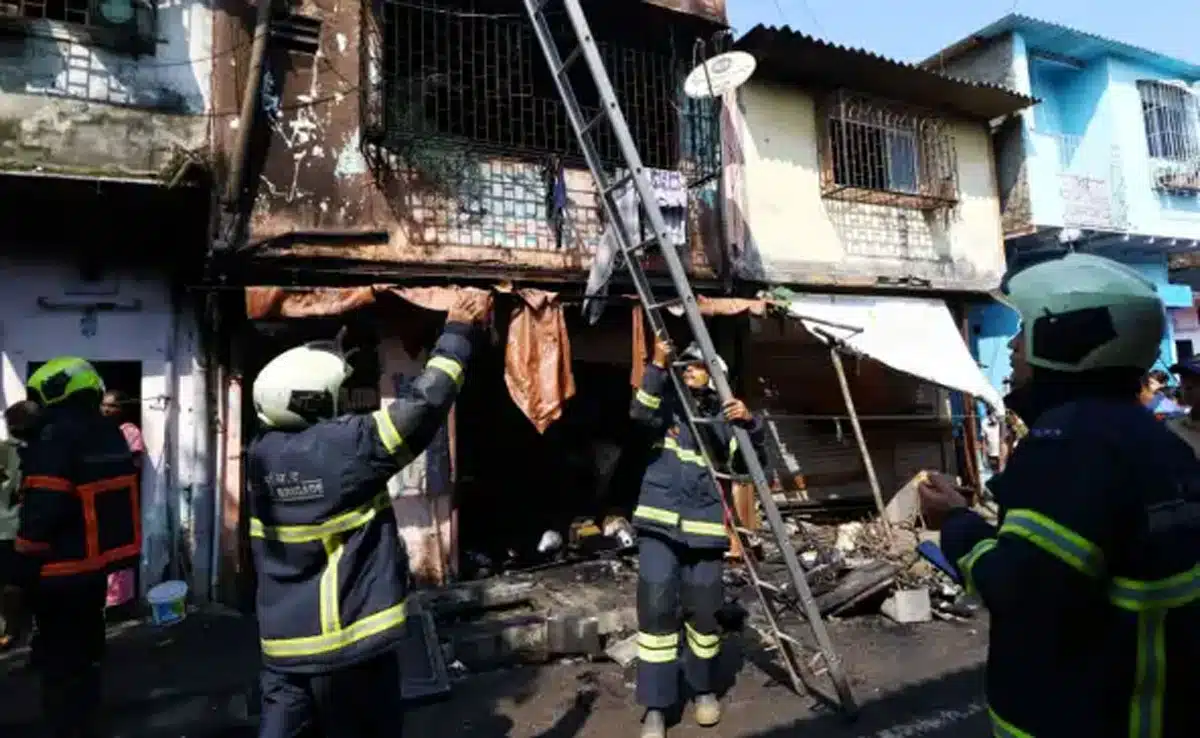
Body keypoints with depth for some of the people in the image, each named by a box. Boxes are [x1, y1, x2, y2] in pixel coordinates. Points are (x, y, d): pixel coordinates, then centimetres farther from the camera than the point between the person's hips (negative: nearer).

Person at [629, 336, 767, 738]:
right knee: (656, 609, -8)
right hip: (659, 524, -1)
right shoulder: (666, 406, 9)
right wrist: (657, 367, -25)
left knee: (703, 612, 6)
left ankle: (704, 690, 30)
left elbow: (749, 463, 2)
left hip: (705, 527, 1)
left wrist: (749, 424, -15)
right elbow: (640, 413, -14)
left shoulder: (722, 418, 12)